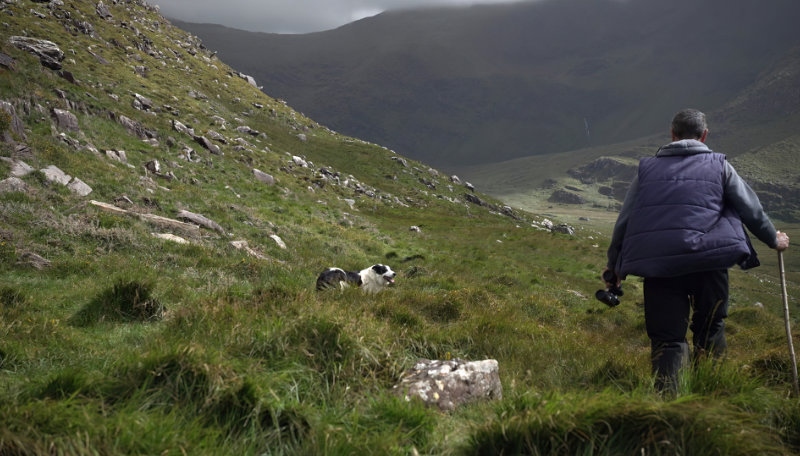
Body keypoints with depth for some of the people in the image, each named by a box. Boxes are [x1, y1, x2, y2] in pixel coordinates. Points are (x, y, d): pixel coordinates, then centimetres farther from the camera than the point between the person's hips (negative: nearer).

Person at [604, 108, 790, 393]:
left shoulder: (647, 168, 14)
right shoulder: (719, 166, 10)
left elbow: (624, 220, 14)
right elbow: (751, 209, 15)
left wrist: (614, 265, 26)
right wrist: (773, 239, 33)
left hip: (658, 267, 1)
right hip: (708, 262, -1)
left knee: (667, 340, 2)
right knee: (710, 331, 19)